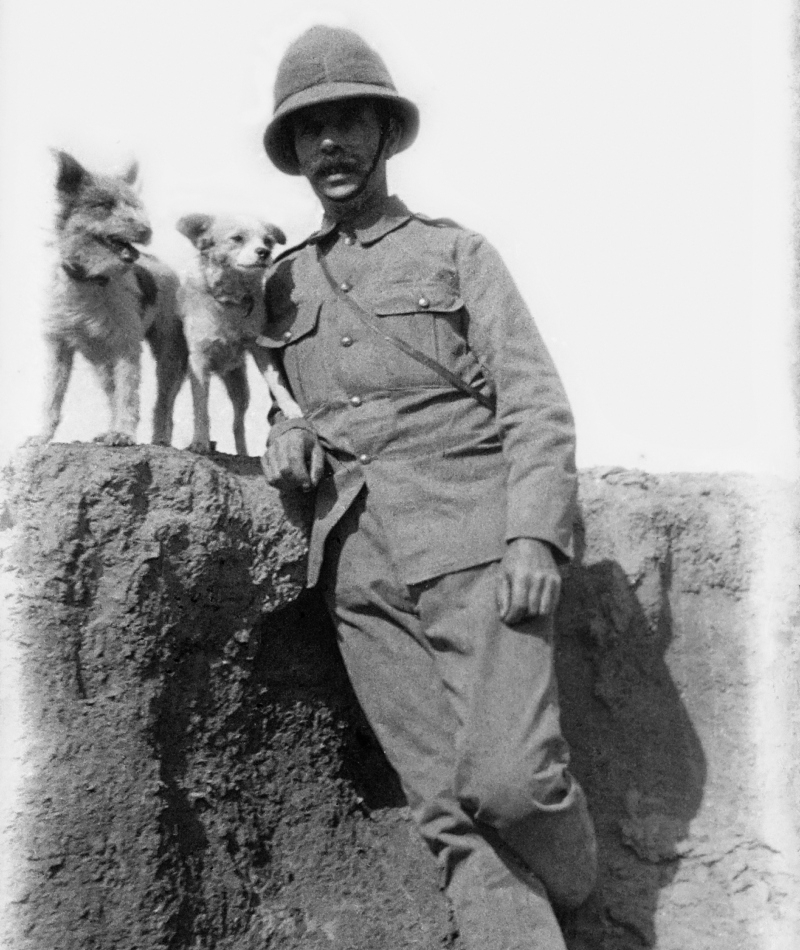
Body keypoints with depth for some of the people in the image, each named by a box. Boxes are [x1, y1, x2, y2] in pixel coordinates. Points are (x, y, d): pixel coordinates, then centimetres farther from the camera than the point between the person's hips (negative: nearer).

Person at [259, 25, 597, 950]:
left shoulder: (456, 252, 8)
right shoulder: (284, 283, 19)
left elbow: (535, 405, 0)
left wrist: (535, 534, -14)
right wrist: (287, 438, 6)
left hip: (472, 544, -3)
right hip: (359, 569, 4)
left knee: (507, 776, -15)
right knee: (448, 809, -1)